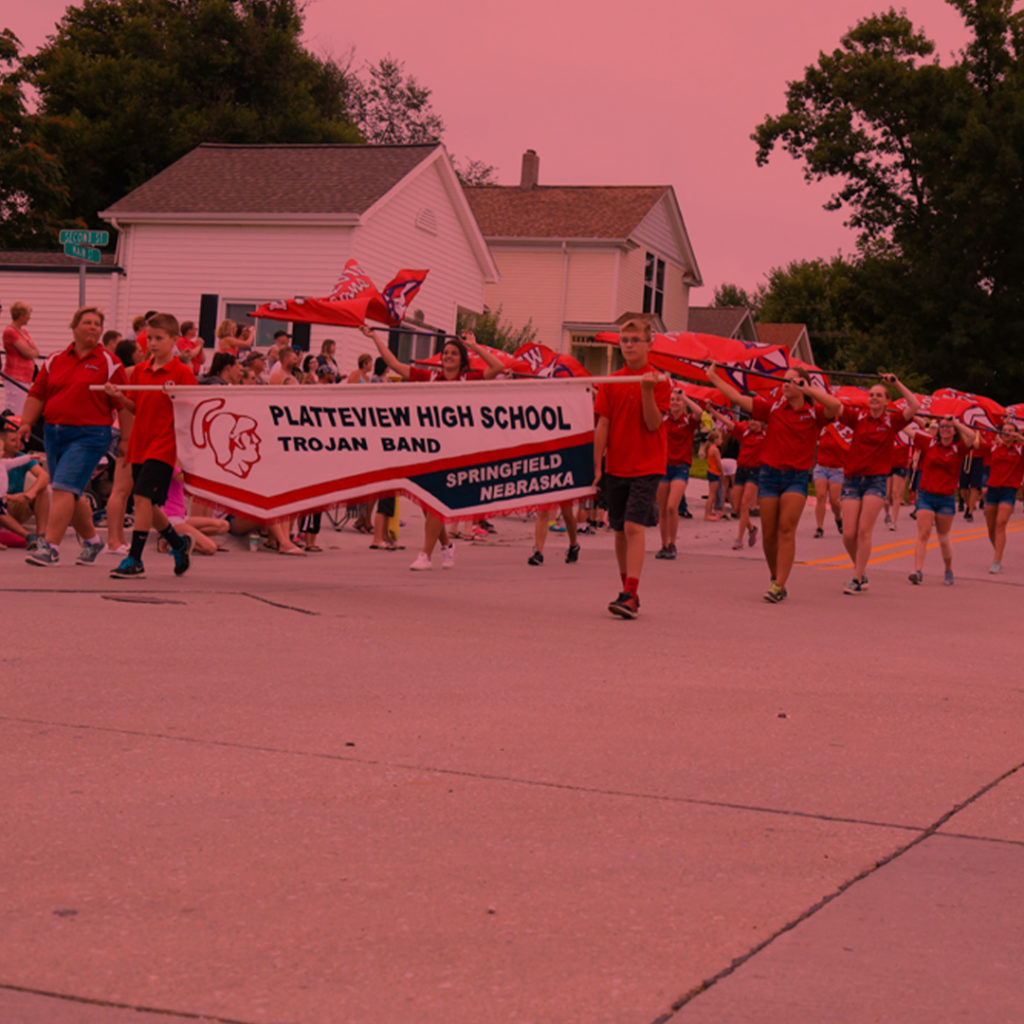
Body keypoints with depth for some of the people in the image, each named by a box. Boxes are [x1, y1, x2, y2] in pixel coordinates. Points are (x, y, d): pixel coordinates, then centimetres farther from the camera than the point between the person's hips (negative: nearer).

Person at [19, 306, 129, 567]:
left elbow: (122, 405, -2)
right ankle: (92, 540, 31)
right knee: (70, 495, 12)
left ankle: (50, 547, -17)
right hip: (54, 433, 6)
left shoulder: (109, 364, 0)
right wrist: (26, 422, 1)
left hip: (89, 435, -5)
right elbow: (37, 395, 14)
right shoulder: (55, 361, 13)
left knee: (64, 488, -16)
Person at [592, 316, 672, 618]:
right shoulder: (611, 383, 6)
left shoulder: (659, 381, -4)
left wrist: (647, 390, -22)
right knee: (619, 531, 10)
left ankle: (630, 595, -22)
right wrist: (596, 466, 2)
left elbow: (653, 423, -10)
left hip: (646, 467, -5)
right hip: (616, 466, 5)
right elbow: (602, 425, 6)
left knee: (634, 527, -17)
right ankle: (628, 590, 22)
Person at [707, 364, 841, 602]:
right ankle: (775, 578, 23)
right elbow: (738, 398, 8)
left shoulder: (814, 413, 0)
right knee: (769, 534, 4)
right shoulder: (773, 408, 7)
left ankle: (779, 585, -17)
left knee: (786, 529, -15)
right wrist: (714, 378, 8)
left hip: (797, 477, -3)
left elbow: (836, 406, -20)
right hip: (769, 474, 3)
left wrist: (808, 389, -19)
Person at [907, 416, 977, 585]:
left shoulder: (958, 449, 1)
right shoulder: (929, 443, 4)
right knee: (923, 534, -12)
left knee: (943, 538, 11)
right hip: (925, 496, 0)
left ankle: (949, 571, 30)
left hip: (946, 498, 0)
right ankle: (918, 571, -19)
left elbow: (972, 437, -18)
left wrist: (956, 422, -14)